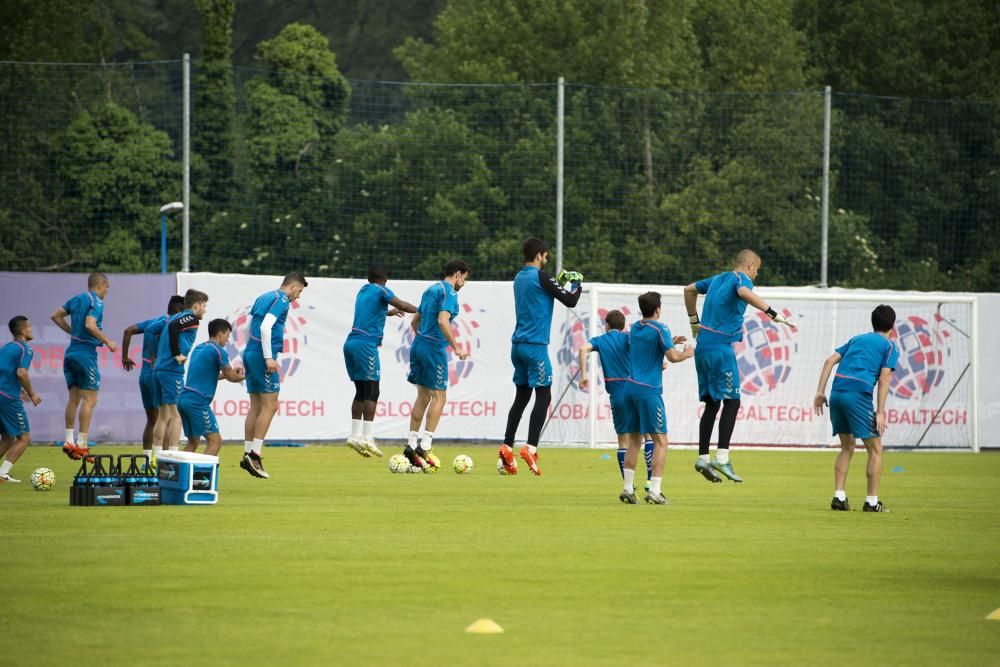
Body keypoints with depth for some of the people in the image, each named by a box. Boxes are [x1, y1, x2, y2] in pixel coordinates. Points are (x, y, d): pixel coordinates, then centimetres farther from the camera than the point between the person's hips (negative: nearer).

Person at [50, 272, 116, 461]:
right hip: (86, 352, -8)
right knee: (89, 399, -4)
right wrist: (107, 342, -15)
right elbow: (90, 325, -24)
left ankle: (68, 441, 9)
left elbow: (56, 315, 17)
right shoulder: (96, 302, -10)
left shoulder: (77, 299, 13)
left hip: (71, 352, 8)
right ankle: (82, 444, -8)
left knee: (74, 398, 12)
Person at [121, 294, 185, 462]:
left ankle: (146, 460, 14)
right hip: (158, 373, -9)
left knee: (151, 420, 14)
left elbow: (128, 330, 13)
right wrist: (154, 358, -21)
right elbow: (149, 330, -25)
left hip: (144, 373, 9)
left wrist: (125, 357, 15)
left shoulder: (155, 320, 16)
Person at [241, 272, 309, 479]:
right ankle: (255, 454, -13)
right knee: (270, 406, -8)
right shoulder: (282, 300, -9)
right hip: (262, 355, -9)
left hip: (250, 353, 9)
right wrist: (269, 357, -21)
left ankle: (248, 453, 9)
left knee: (256, 406, 11)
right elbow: (265, 327, -21)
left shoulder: (263, 298, 18)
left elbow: (249, 326, 21)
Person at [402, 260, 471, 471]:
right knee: (439, 397, -4)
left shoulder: (430, 290, 18)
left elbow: (415, 321, 24)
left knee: (423, 396, 13)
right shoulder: (449, 292, -10)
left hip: (418, 344, 9)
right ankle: (425, 446, -10)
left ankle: (411, 445, 12)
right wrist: (456, 348, -21)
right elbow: (442, 321, -23)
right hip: (434, 348, -9)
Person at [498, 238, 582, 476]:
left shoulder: (519, 278, 13)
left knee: (521, 397, 11)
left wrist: (560, 282, 22)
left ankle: (507, 447, 4)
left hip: (518, 345, 8)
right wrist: (576, 284, 10)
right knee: (543, 396, -5)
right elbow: (570, 301, -8)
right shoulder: (541, 277, -10)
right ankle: (530, 448, -15)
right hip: (535, 345, -8)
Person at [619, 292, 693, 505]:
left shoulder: (635, 328, 15)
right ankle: (654, 491, -11)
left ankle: (628, 489, 6)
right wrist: (686, 353, 5)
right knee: (660, 441, -2)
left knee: (634, 440, 12)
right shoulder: (659, 329, -8)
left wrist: (670, 342, 30)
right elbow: (673, 357, -15)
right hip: (649, 390, -7)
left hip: (631, 388, 7)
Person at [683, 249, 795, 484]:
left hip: (703, 347, 8)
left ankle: (703, 458, 9)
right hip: (721, 347, -8)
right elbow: (744, 293, -29)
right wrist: (773, 314, -31)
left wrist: (694, 321, 43)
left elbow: (689, 290, 36)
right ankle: (722, 457, -19)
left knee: (711, 403, 12)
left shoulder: (718, 278, 21)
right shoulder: (741, 279, -4)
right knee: (731, 401, -9)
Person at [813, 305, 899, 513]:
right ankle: (872, 502, 3)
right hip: (859, 394, -6)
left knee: (847, 447, 19)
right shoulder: (890, 347, 11)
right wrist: (880, 412, -4)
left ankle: (839, 497, 10)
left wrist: (820, 392, 12)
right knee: (875, 449, 6)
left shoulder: (857, 339, 27)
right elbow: (884, 377, -2)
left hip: (837, 393, 6)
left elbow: (830, 360, 16)